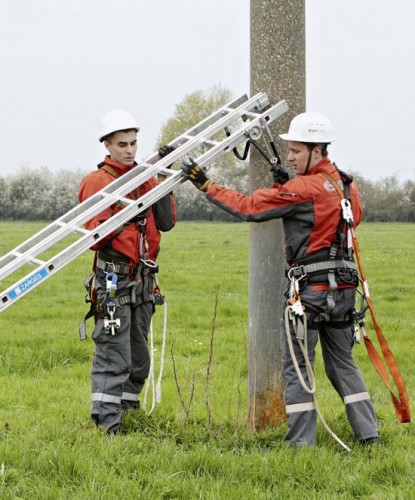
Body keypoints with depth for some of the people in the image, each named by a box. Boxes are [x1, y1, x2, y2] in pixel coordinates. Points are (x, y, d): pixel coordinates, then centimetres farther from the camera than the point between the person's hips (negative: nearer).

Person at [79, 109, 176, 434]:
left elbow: (167, 222, 4)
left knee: (139, 360, 12)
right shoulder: (96, 181, -5)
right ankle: (107, 425, -9)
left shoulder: (145, 178, 15)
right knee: (114, 358, -10)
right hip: (114, 279, -7)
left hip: (144, 280, 7)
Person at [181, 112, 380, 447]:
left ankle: (301, 441, 0)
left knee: (297, 365, 1)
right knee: (342, 362, 17)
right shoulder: (346, 185, 9)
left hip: (311, 287, -8)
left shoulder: (302, 189, -14)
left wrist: (205, 184, -8)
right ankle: (369, 433, 15)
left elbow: (248, 207, -14)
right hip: (344, 286, 8)